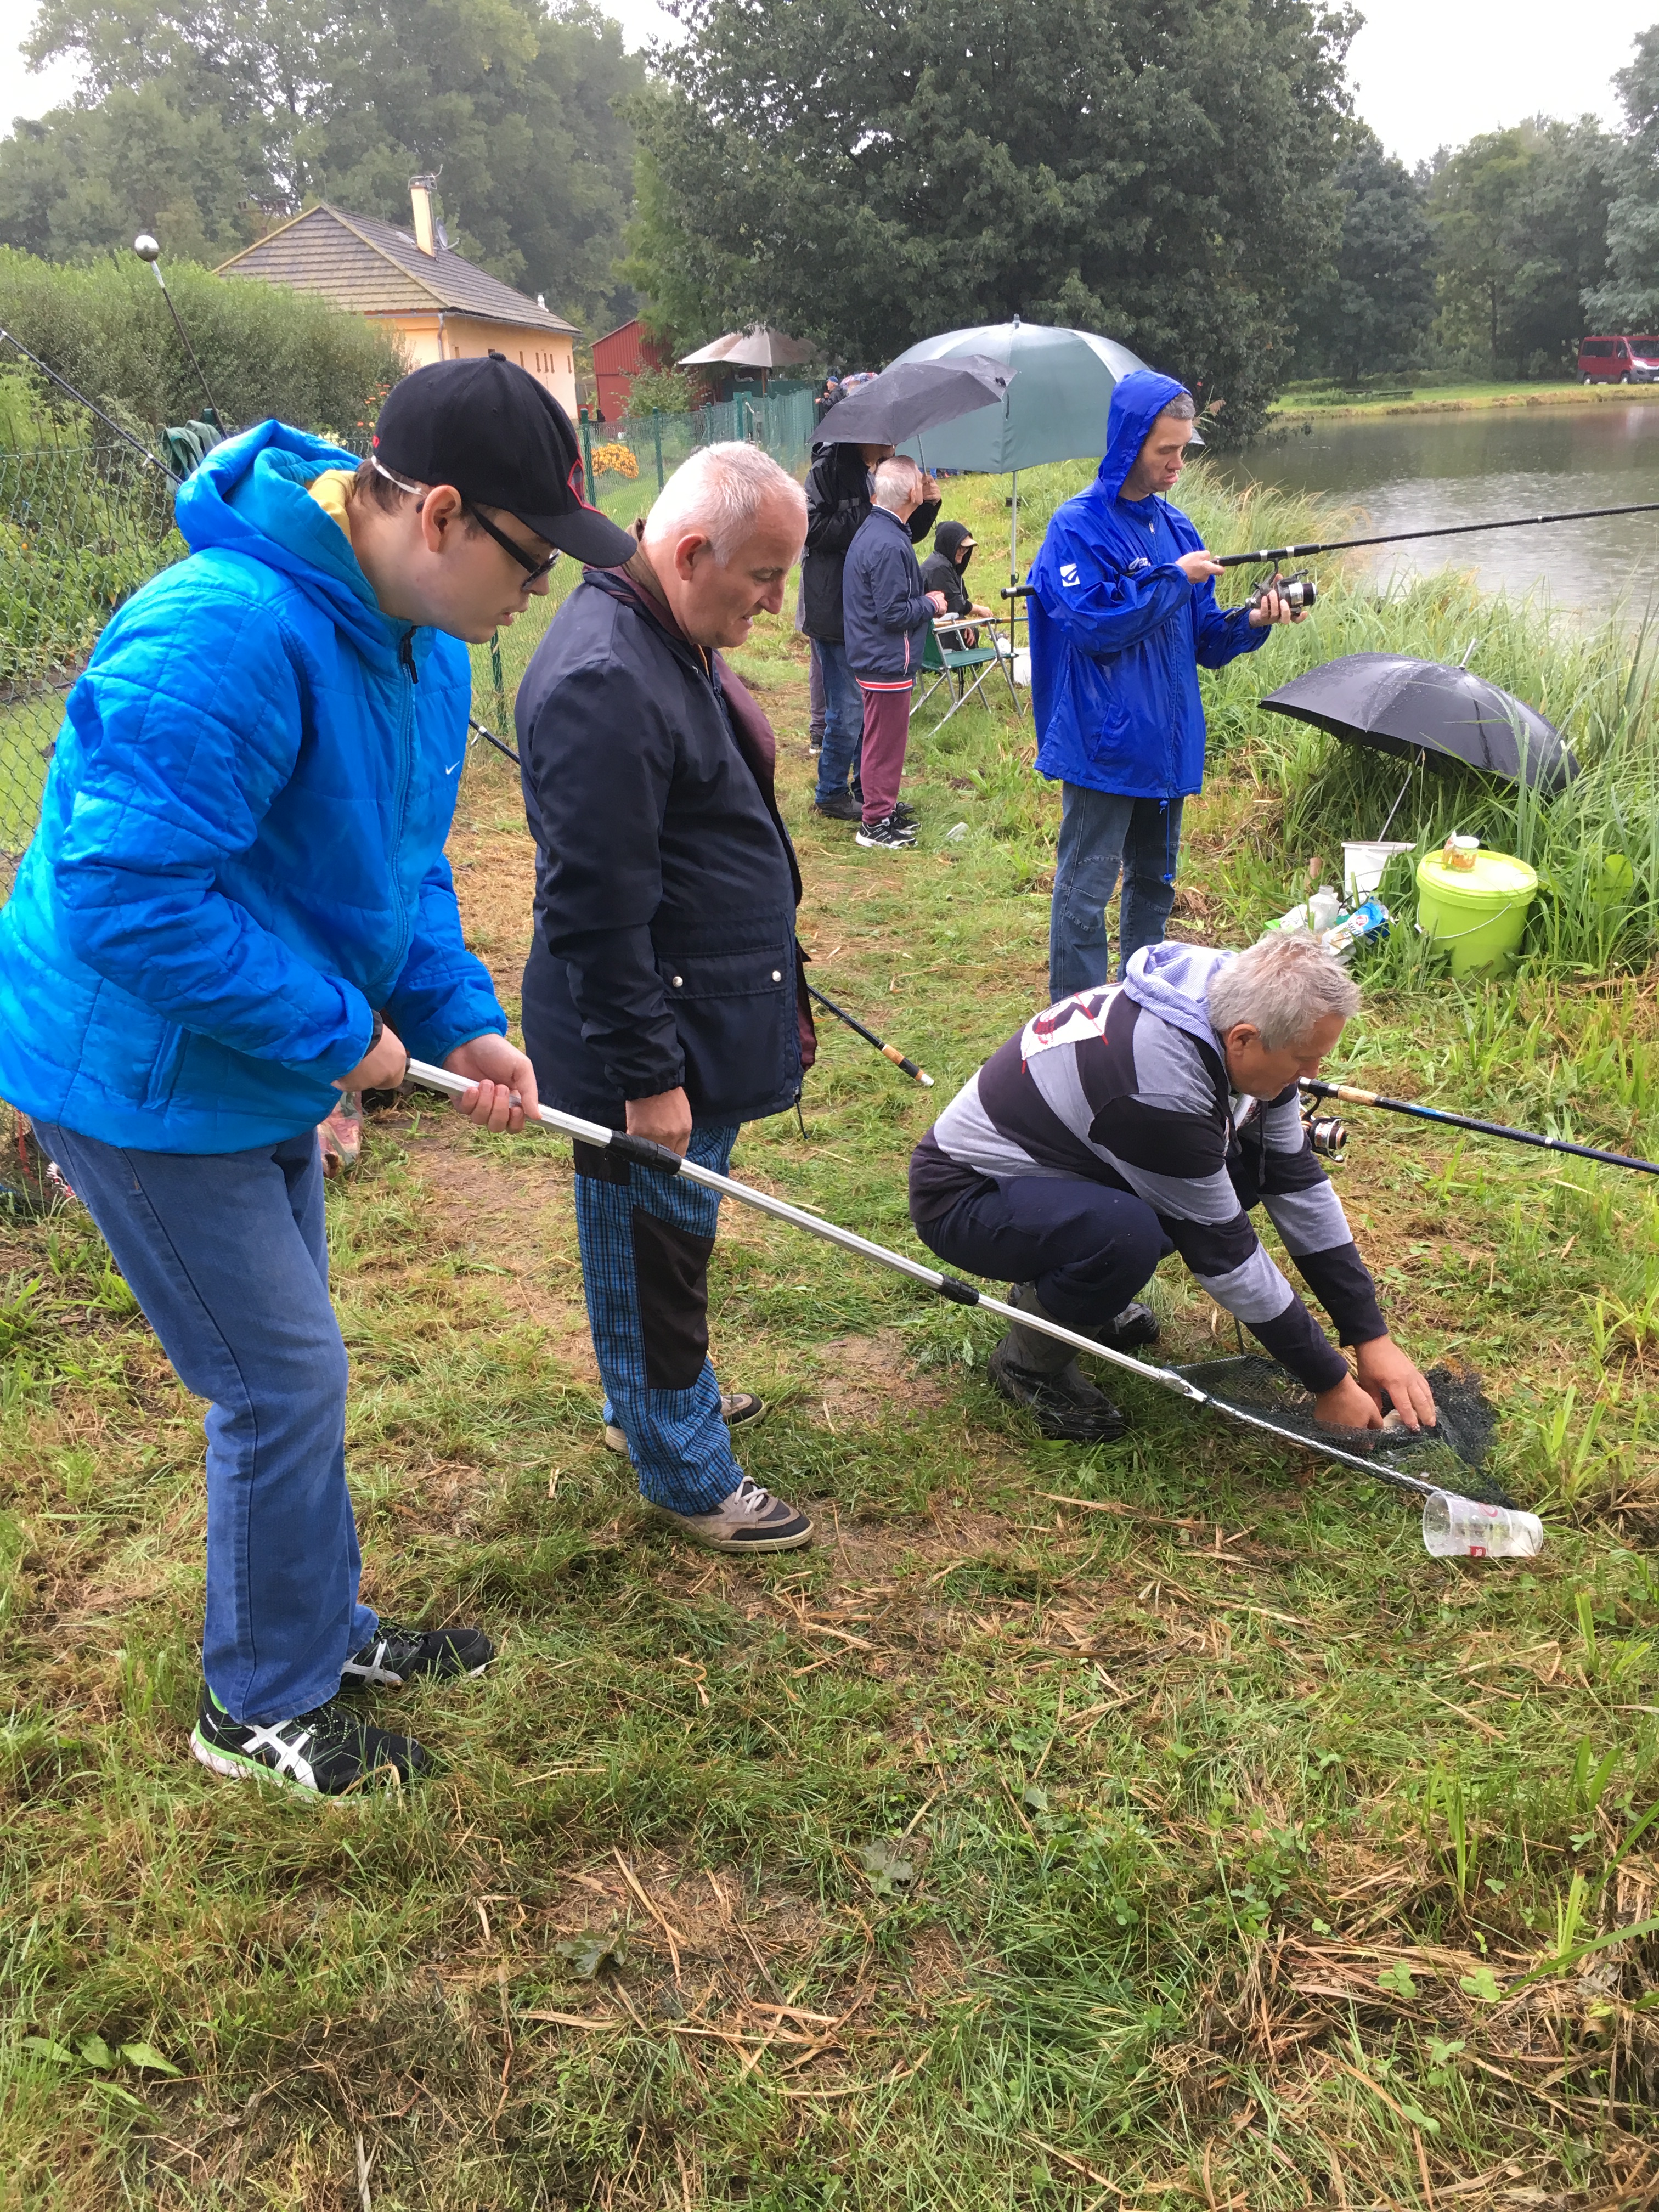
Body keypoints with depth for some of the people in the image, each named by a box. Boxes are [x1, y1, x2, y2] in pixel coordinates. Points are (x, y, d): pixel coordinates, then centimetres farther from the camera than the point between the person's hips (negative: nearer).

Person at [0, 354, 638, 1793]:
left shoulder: (424, 643, 1)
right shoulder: (228, 637, -31)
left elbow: (404, 862, 12)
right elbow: (125, 898, -34)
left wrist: (462, 1020, -2)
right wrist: (336, 1032, -25)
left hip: (258, 1066, 9)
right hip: (146, 1075, -9)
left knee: (288, 1366, 21)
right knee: (284, 1381, 1)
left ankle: (321, 1626, 42)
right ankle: (261, 1706, 24)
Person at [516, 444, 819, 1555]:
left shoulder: (673, 641, 10)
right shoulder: (605, 680, -25)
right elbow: (596, 911, -26)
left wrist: (778, 990, 25)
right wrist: (646, 1075, -22)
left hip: (707, 1017, 10)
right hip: (654, 1041, -10)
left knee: (670, 1232, 24)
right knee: (653, 1242, 7)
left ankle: (664, 1393, 44)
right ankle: (688, 1476, 23)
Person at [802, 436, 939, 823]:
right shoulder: (829, 469, -10)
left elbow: (908, 534, 21)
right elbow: (813, 528, -20)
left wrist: (927, 506, 2)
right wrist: (869, 519, -20)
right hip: (836, 612, -8)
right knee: (848, 706, -4)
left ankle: (867, 789, 26)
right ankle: (831, 794, 11)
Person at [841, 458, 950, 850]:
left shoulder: (874, 528, 8)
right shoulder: (889, 546, -25)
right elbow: (893, 614, -23)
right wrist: (931, 605, -9)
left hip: (874, 656, 10)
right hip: (888, 662, -10)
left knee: (885, 739, 20)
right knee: (886, 741, 0)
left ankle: (883, 808, 32)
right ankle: (876, 823, 9)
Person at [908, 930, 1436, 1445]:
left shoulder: (1228, 1003, -10)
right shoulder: (1160, 1084, -35)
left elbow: (1299, 1183, -2)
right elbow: (1224, 1255, -25)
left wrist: (1371, 1336, -1)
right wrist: (1331, 1383, -14)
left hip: (1056, 1161, 9)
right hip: (961, 1197, -8)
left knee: (1248, 1163, -5)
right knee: (1128, 1234, -36)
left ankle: (1059, 1288, 10)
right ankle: (1030, 1359, -5)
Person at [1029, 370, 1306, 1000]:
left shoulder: (1176, 525, 12)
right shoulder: (1077, 525, -9)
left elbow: (1201, 641, 14)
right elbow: (1094, 623, -21)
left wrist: (1250, 623, -5)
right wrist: (1175, 579, -15)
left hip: (1169, 744, 8)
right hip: (1102, 745, -7)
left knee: (1153, 883, 17)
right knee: (1085, 889, -3)